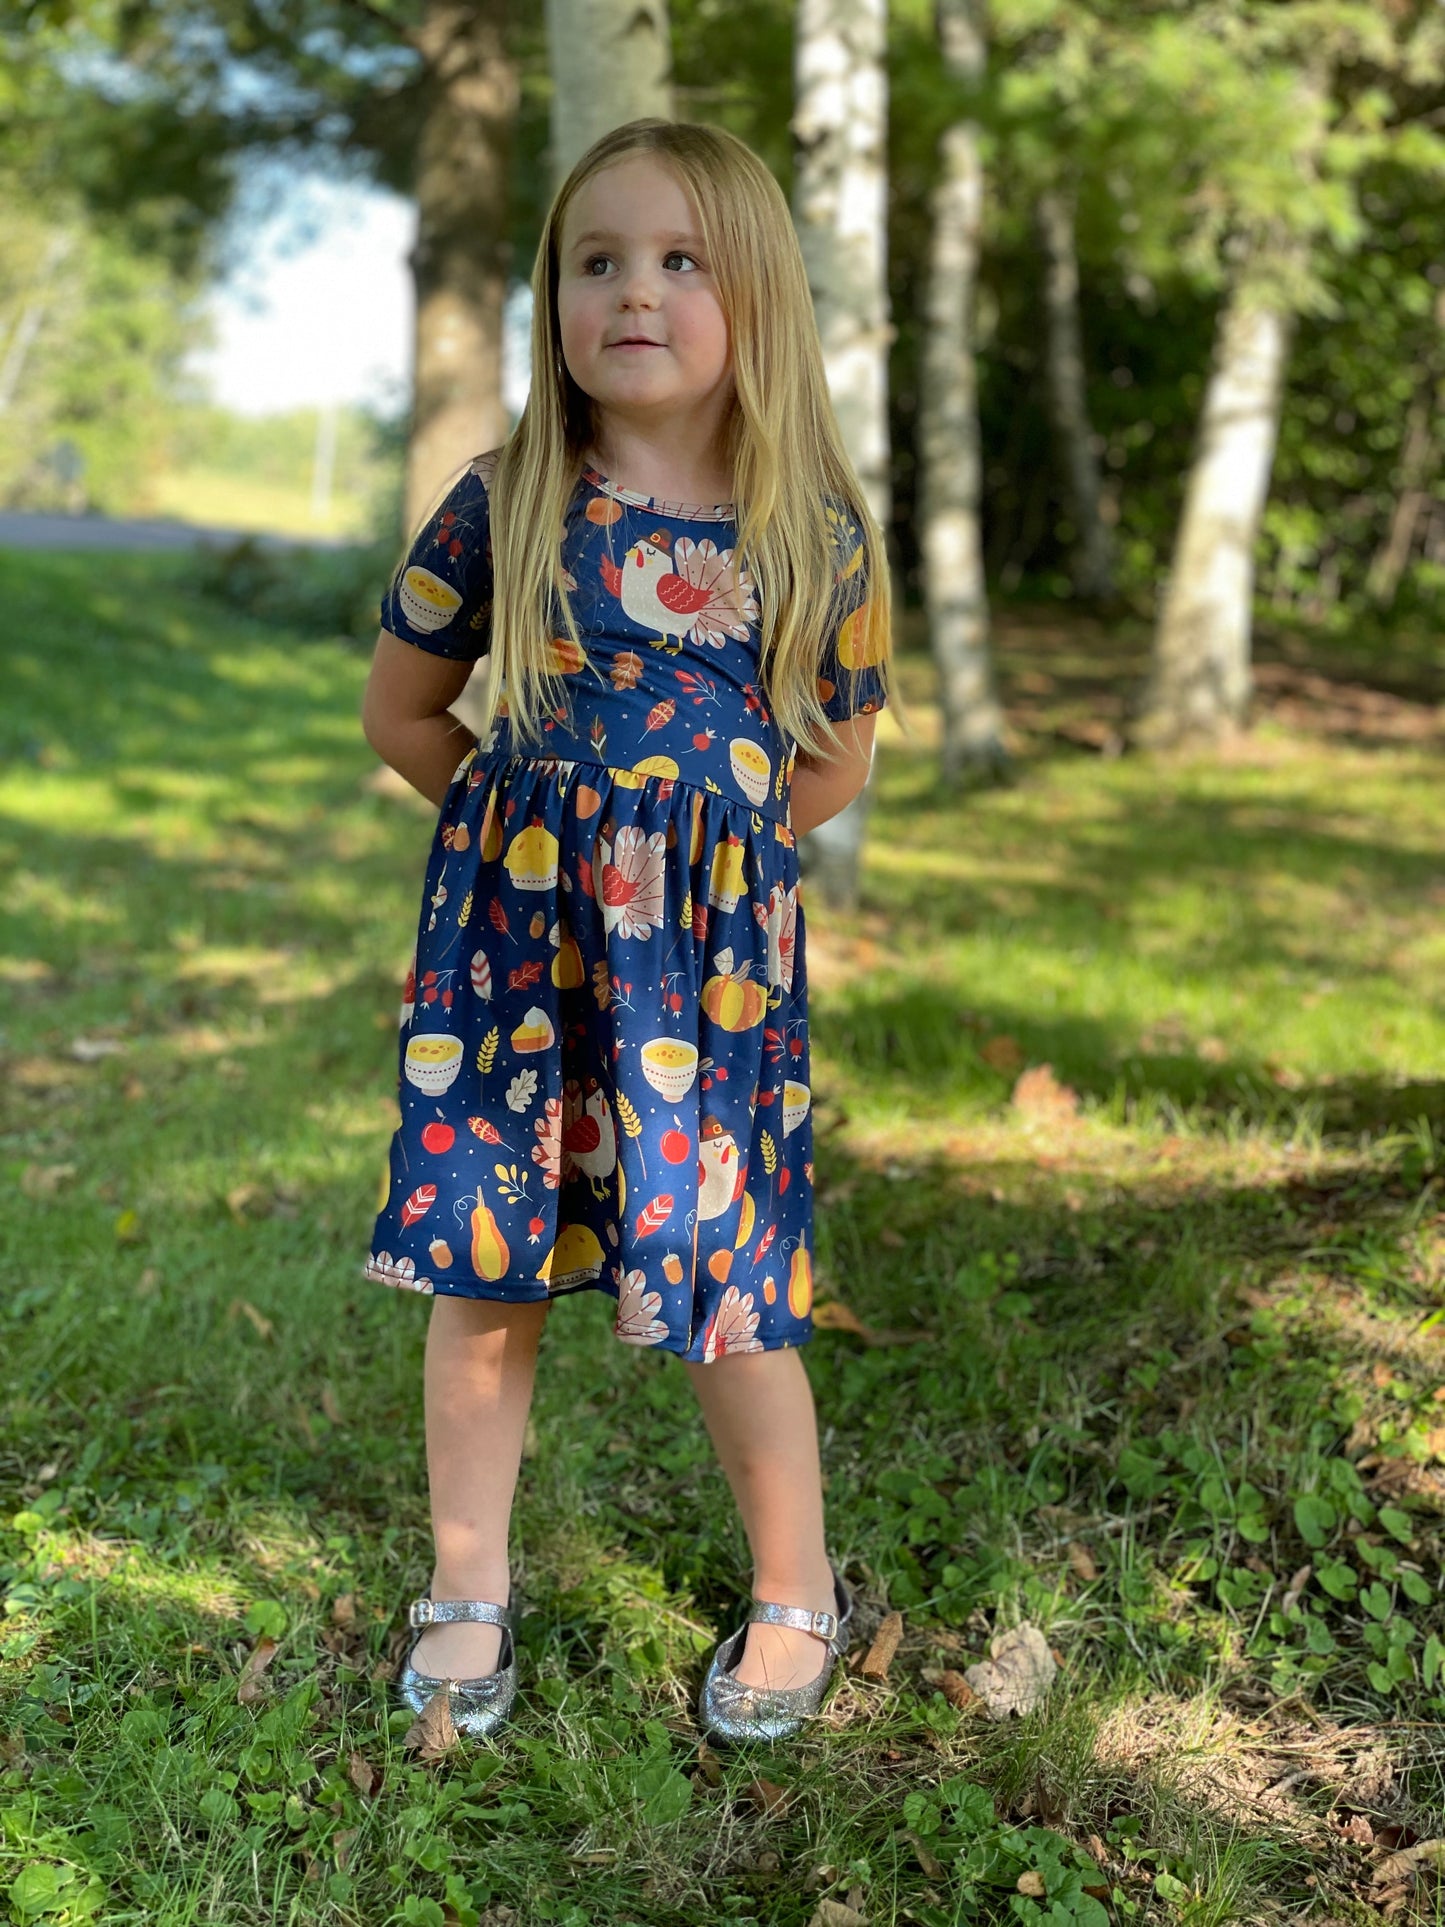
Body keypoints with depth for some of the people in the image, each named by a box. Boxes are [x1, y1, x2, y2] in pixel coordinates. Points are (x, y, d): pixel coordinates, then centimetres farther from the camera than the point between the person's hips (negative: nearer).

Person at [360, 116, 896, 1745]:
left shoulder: (815, 534, -2)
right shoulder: (501, 505, -2)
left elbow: (837, 762, 9)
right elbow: (401, 711, 9)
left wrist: (697, 848, 2)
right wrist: (542, 823, 4)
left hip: (716, 952, -1)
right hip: (510, 941, 1)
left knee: (727, 1293, 4)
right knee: (483, 1267, 7)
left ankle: (795, 1591, 26)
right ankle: (468, 1587, 27)